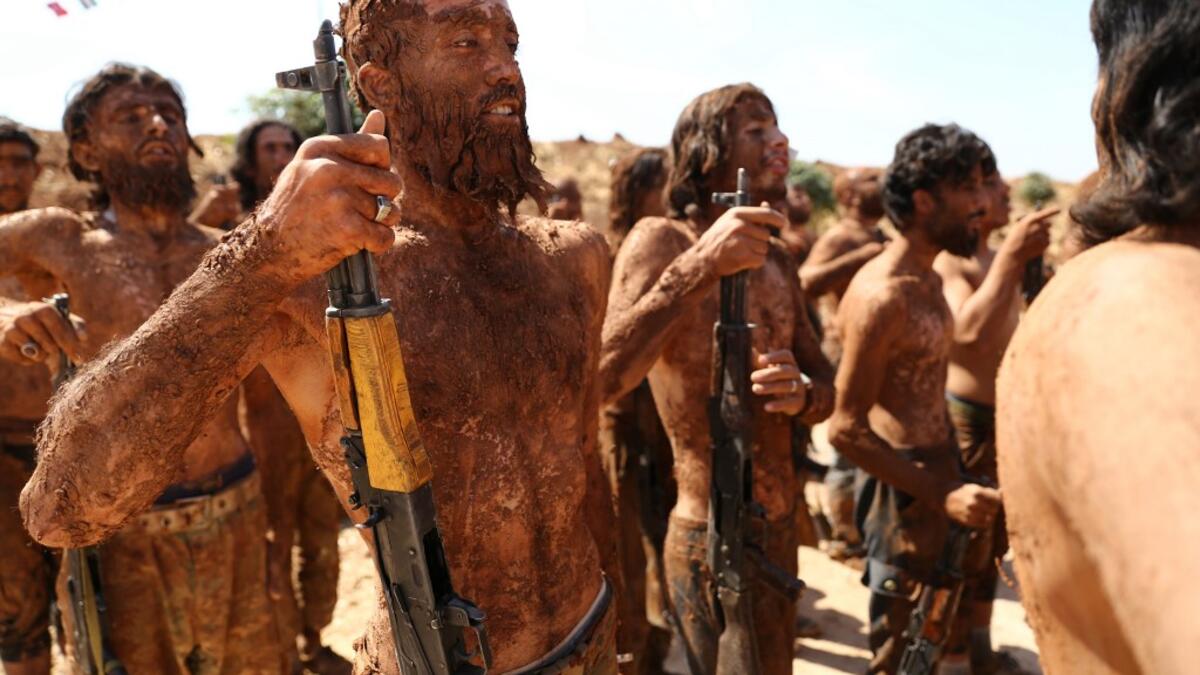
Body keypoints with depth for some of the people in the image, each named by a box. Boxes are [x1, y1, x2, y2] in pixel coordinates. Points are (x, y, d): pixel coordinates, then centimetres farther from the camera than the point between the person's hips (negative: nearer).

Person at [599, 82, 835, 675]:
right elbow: (600, 380, -29)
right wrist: (697, 268, -38)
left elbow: (825, 383, 11)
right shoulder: (662, 240, -14)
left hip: (780, 531, 8)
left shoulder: (776, 260, 8)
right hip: (711, 540, -7)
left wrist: (802, 395, -12)